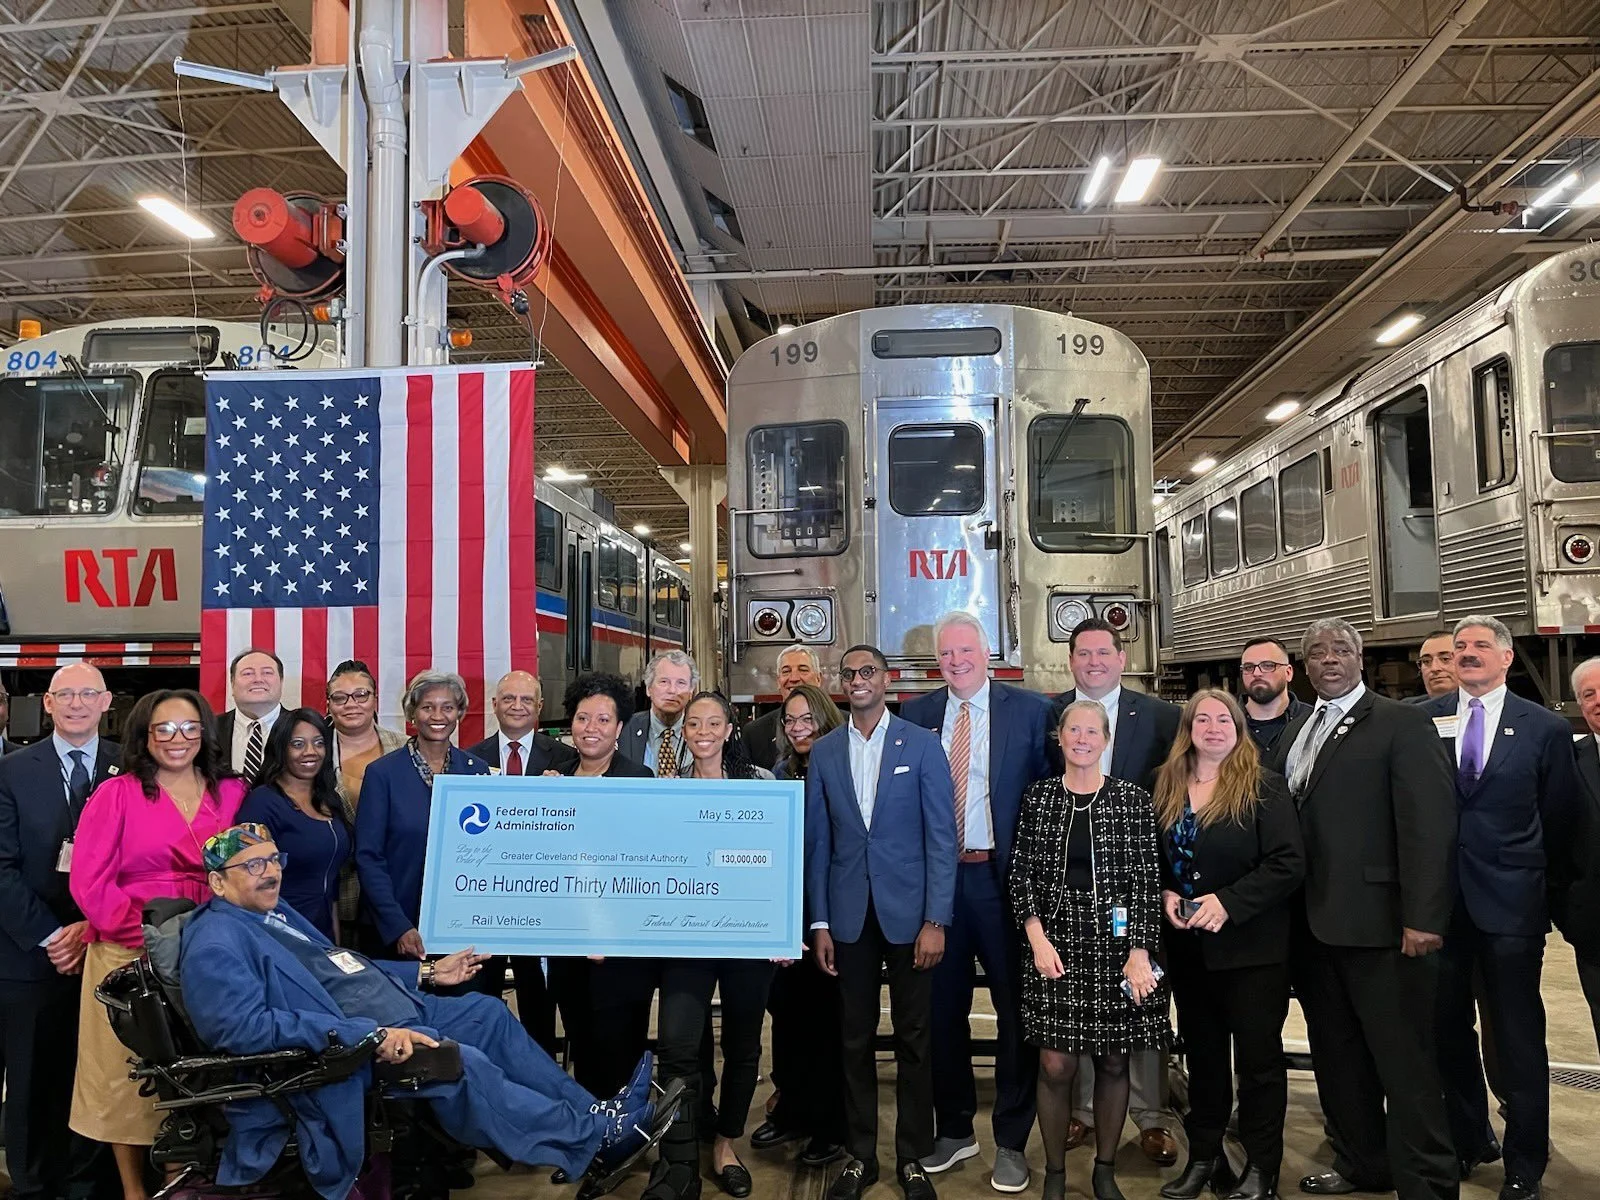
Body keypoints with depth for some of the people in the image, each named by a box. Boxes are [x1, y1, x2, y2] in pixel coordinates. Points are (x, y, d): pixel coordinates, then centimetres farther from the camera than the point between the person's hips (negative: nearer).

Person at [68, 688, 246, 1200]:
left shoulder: (231, 793, 5)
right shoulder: (116, 793, -2)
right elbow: (88, 880, -7)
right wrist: (148, 936, -14)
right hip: (129, 956, -2)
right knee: (127, 1075, 8)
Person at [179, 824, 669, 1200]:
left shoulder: (275, 911, 17)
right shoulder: (215, 944, -13)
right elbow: (246, 1026, -28)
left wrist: (427, 973, 21)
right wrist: (366, 1035, -33)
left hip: (390, 1014, 10)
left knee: (487, 1011, 6)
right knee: (460, 1062, -24)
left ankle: (591, 1110, 13)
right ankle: (595, 1135, -8)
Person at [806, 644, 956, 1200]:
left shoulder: (921, 744, -2)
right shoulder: (824, 752, 5)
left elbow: (941, 836, -5)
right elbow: (817, 842, 6)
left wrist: (936, 920, -10)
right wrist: (820, 923, 2)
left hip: (908, 912, -2)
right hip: (849, 915, 2)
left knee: (914, 1041, 7)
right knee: (856, 1040, 10)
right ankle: (860, 1155, 23)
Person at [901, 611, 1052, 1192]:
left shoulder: (1031, 710, -3)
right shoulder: (916, 714, 5)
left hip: (1004, 877, -2)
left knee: (1015, 1009, 8)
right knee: (942, 1008, 14)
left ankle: (1011, 1140, 25)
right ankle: (954, 1128, 33)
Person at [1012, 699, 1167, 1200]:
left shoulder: (1133, 799, -2)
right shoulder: (1038, 796, 2)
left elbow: (1146, 880, -3)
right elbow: (1022, 873, 3)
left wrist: (1140, 952, -9)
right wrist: (1036, 936, -7)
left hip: (1116, 946, 0)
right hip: (1056, 945, 0)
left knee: (1113, 1061, 9)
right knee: (1055, 1064, -1)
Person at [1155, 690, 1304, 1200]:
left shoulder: (1265, 787, -9)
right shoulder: (1166, 789, 5)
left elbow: (1288, 863, -15)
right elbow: (1154, 859, 13)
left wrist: (1227, 902, -22)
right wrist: (1164, 895, -7)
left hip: (1251, 946, -4)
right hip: (1188, 947, 5)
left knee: (1258, 1056, 6)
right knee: (1202, 1053, 15)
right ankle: (1204, 1156, 29)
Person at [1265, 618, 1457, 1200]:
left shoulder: (1402, 724, -5)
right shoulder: (1294, 733, 15)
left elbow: (1428, 823, -12)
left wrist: (1423, 917, -18)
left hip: (1377, 923, -7)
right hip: (1312, 925, 7)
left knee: (1405, 1060, 2)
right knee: (1336, 1056, 16)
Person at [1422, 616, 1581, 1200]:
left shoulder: (1546, 728, -1)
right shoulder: (1423, 719, 2)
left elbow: (1562, 820, 5)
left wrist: (1548, 884, 8)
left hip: (1510, 903, -2)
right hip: (1439, 898, 2)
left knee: (1518, 1038, 5)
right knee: (1449, 1031, 12)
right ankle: (1464, 1140, 30)